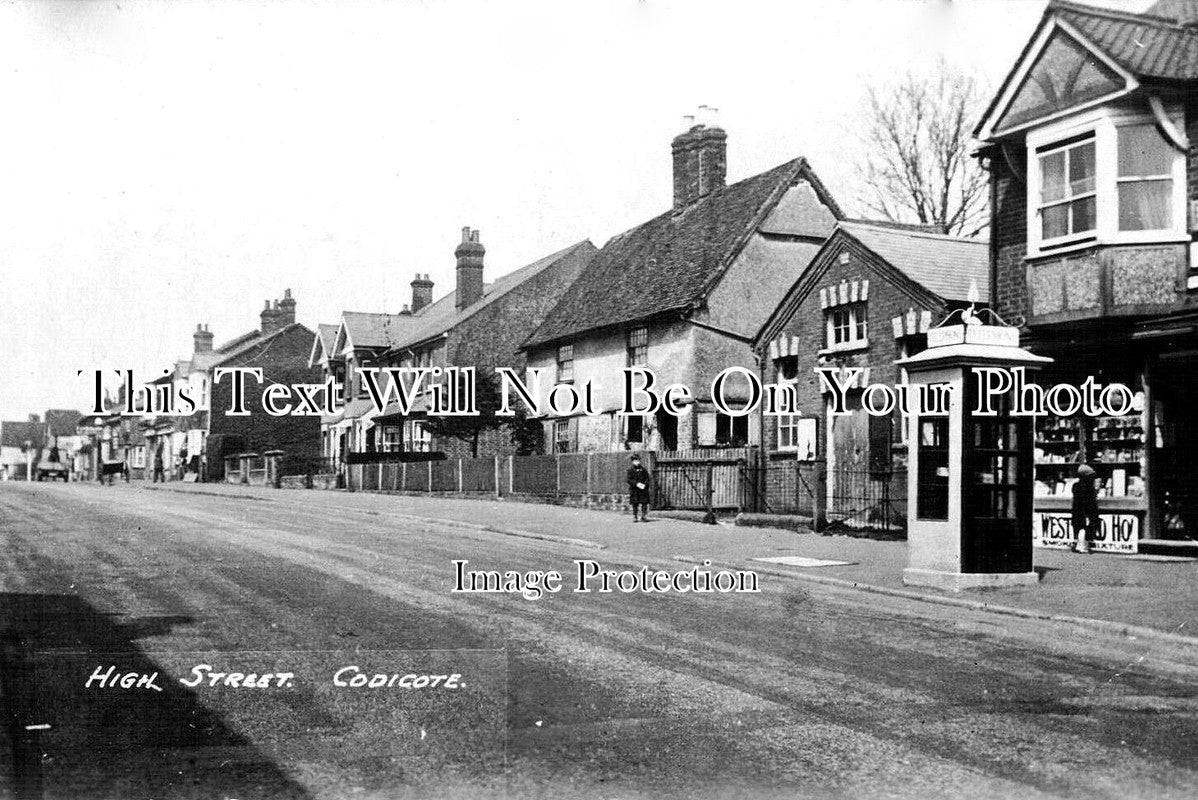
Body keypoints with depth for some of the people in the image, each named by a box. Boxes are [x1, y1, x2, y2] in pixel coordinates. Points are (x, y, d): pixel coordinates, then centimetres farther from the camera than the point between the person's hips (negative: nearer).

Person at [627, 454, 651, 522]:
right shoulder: (630, 469, 2)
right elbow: (629, 480, -3)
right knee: (634, 504, 1)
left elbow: (647, 478, 7)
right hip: (634, 490, -1)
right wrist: (636, 484, -16)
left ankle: (643, 517, 6)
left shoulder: (643, 469, 8)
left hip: (643, 489, 1)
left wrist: (644, 484, -11)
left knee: (644, 503, -2)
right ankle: (634, 517, 11)